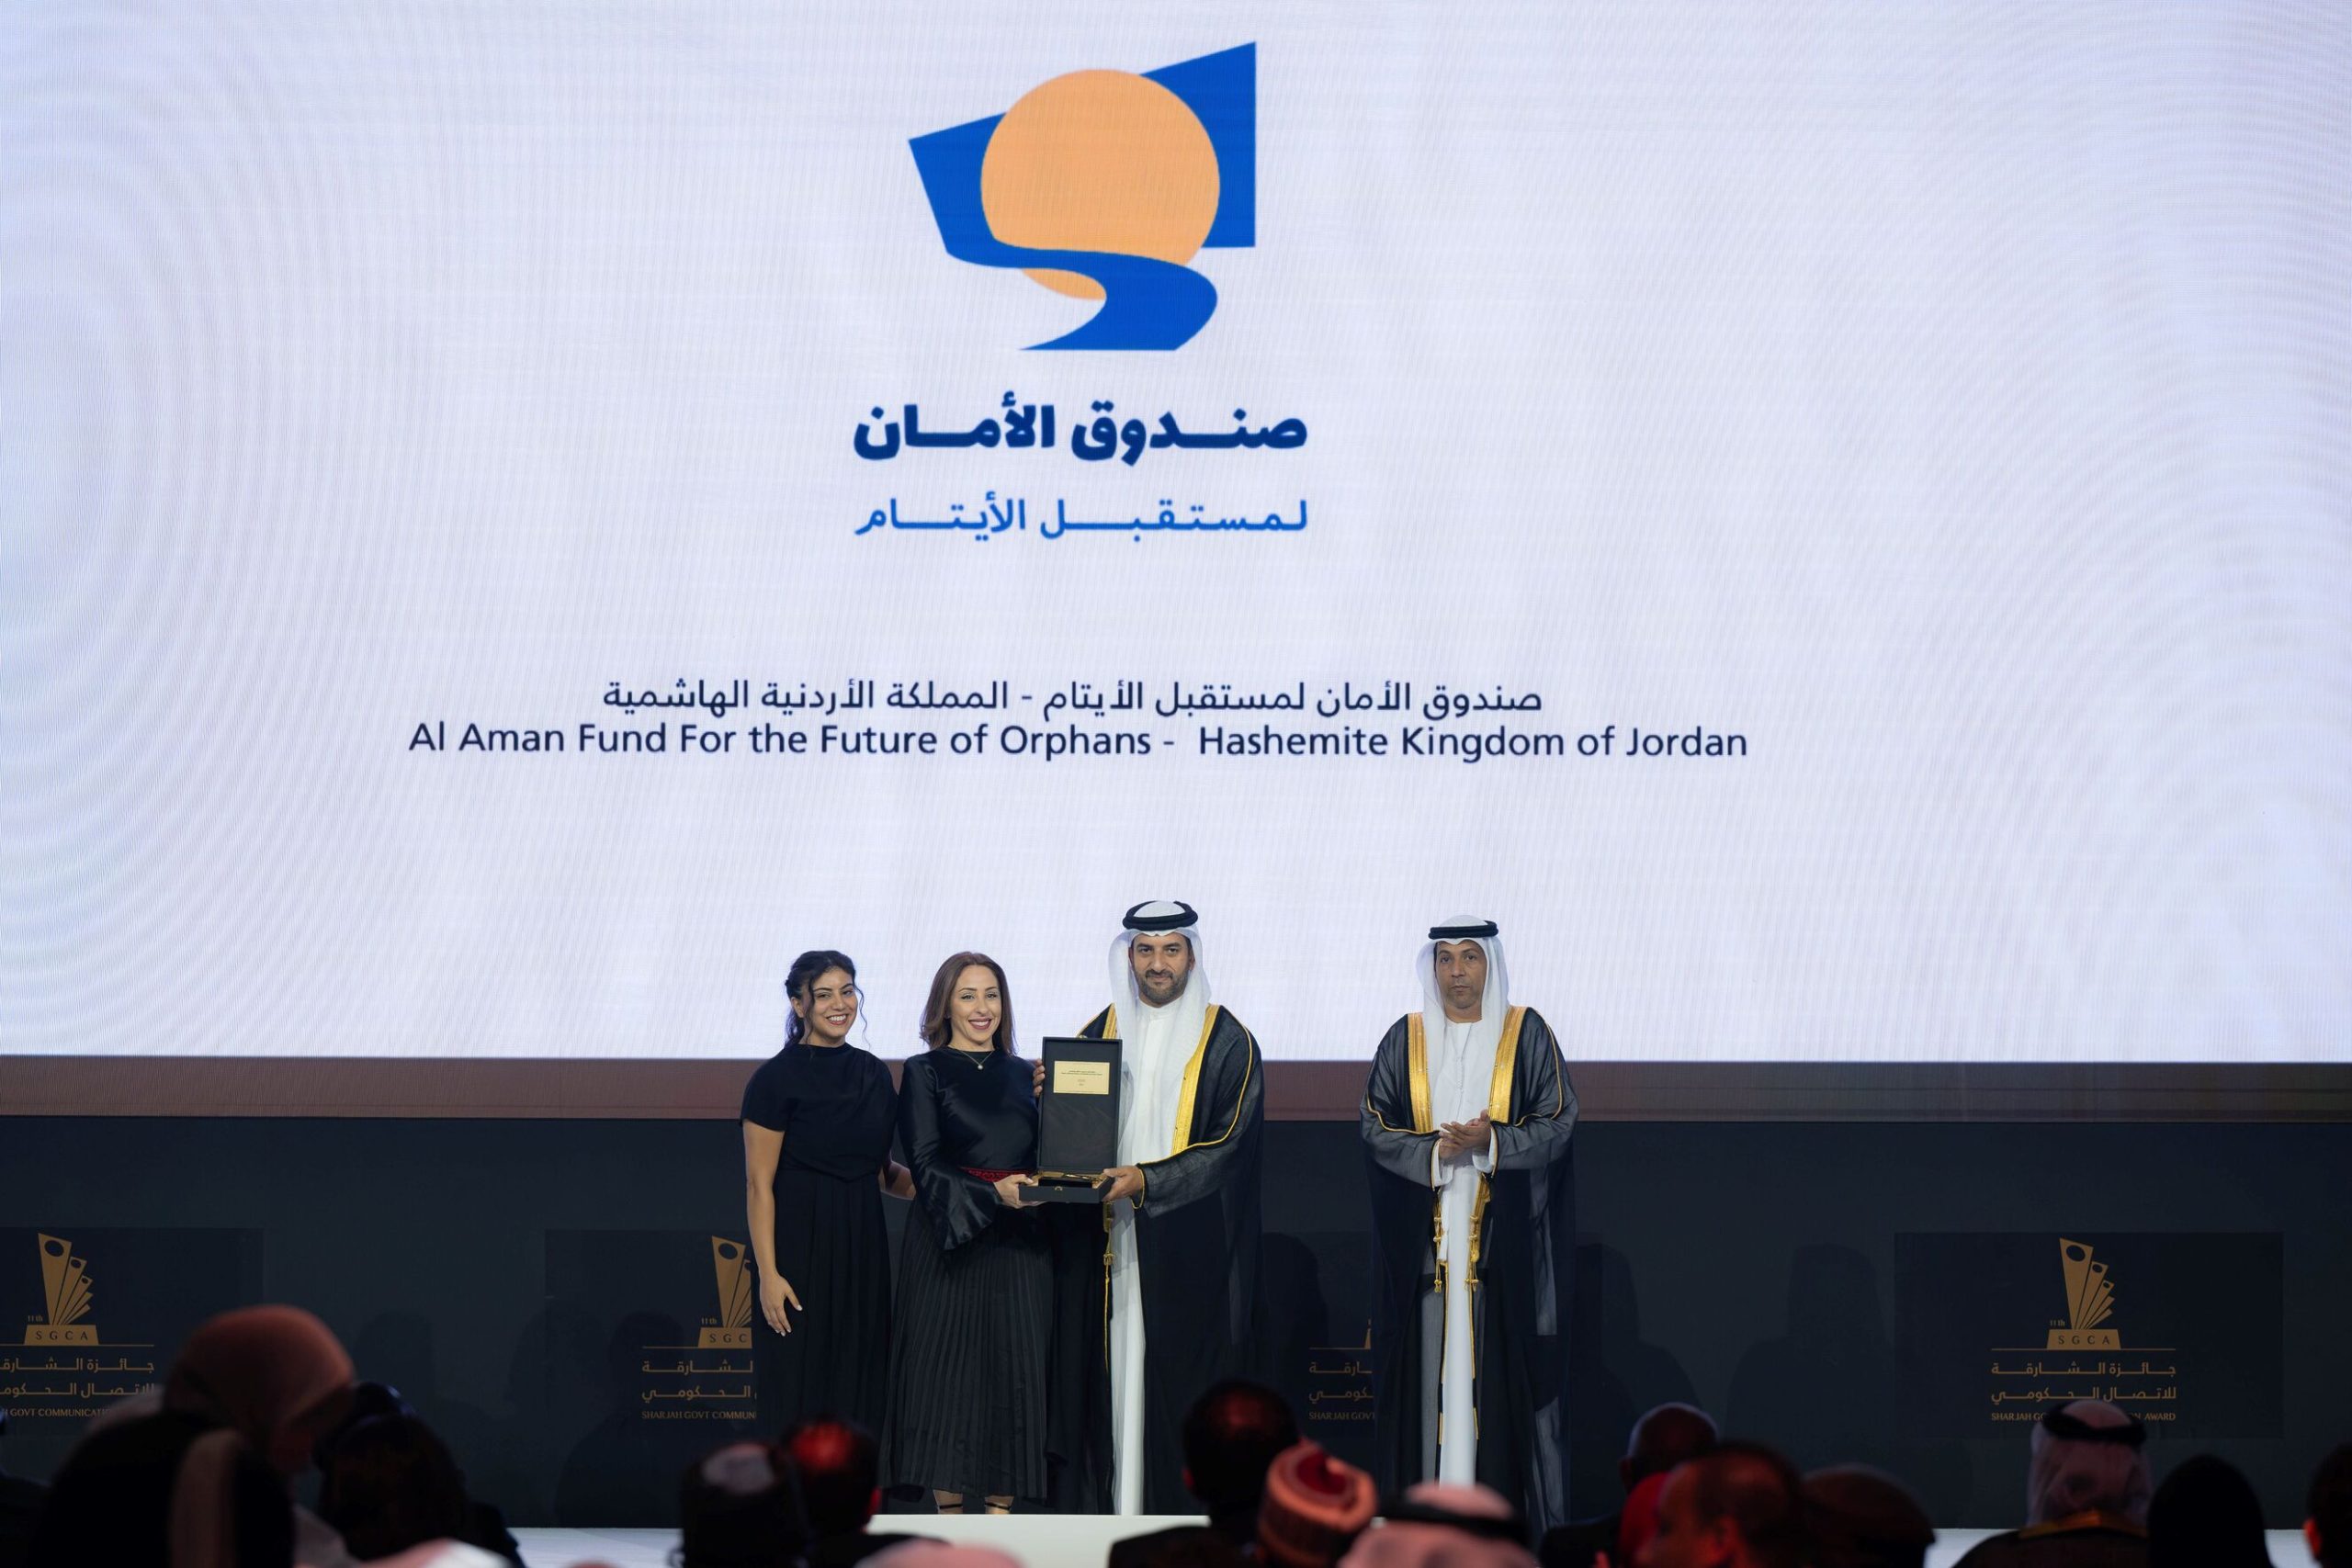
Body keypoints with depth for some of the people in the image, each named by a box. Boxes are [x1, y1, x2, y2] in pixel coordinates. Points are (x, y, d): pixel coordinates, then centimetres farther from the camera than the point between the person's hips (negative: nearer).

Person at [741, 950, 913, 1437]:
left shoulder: (874, 1073, 10)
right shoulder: (777, 1078, -8)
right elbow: (759, 1185, -10)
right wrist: (769, 1273, -17)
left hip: (863, 1246, 6)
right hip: (802, 1246, -6)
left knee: (861, 1391, 6)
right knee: (800, 1391, -3)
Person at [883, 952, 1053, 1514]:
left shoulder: (1023, 1075, 15)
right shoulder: (926, 1072, 2)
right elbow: (924, 1163, -7)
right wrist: (992, 1193, -20)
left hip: (1019, 1246, 4)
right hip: (949, 1242, -4)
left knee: (1014, 1371, -1)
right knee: (948, 1368, -4)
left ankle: (1000, 1513, 3)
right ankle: (949, 1515, 2)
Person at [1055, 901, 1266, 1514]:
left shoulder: (1227, 1041, 1)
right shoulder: (1099, 1033, 13)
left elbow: (1230, 1144, -7)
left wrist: (1148, 1181, -18)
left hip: (1187, 1246, -3)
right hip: (1104, 1244, 3)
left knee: (1180, 1375, -5)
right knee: (1106, 1372, -1)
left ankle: (1182, 1526, -2)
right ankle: (1103, 1506, 2)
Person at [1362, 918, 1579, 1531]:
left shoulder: (1527, 1033, 3)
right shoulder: (1405, 1039, 8)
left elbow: (1557, 1123, -1)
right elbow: (1374, 1126, 4)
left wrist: (1491, 1142, -16)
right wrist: (1436, 1152, -12)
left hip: (1507, 1235, -1)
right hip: (1423, 1242, 1)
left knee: (1504, 1362, -4)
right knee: (1427, 1367, -2)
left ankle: (1512, 1508, -1)